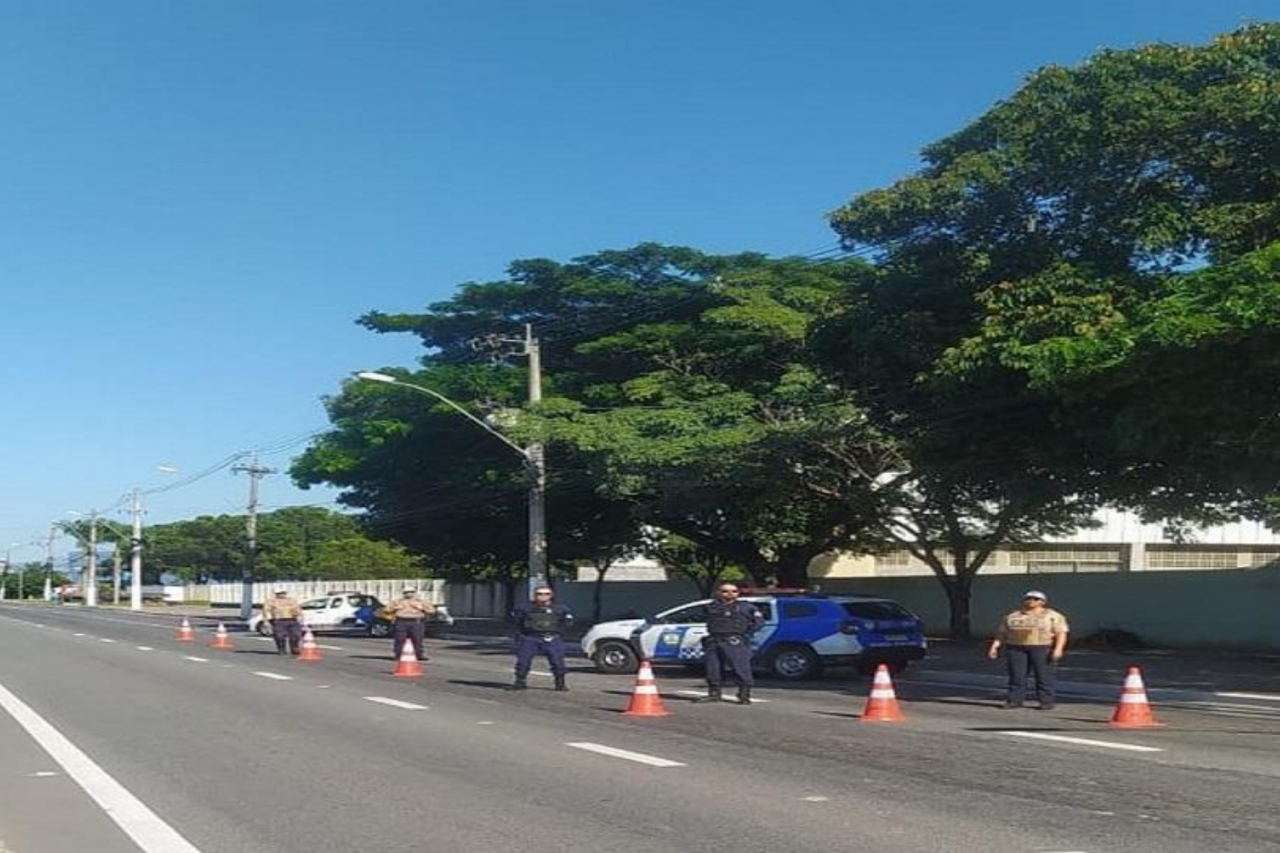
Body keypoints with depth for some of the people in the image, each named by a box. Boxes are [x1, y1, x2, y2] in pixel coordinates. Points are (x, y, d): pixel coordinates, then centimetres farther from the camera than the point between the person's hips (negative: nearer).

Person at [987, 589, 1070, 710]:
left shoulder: (1053, 616, 1)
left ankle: (1047, 702, 3)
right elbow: (1002, 633, 9)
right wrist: (994, 647, 0)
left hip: (1042, 648, -3)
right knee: (1017, 676, 0)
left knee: (1043, 676, -3)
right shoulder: (1012, 617, 10)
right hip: (1016, 648, 3)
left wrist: (1058, 649, -19)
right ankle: (1015, 700, 5)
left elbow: (1061, 633, -7)